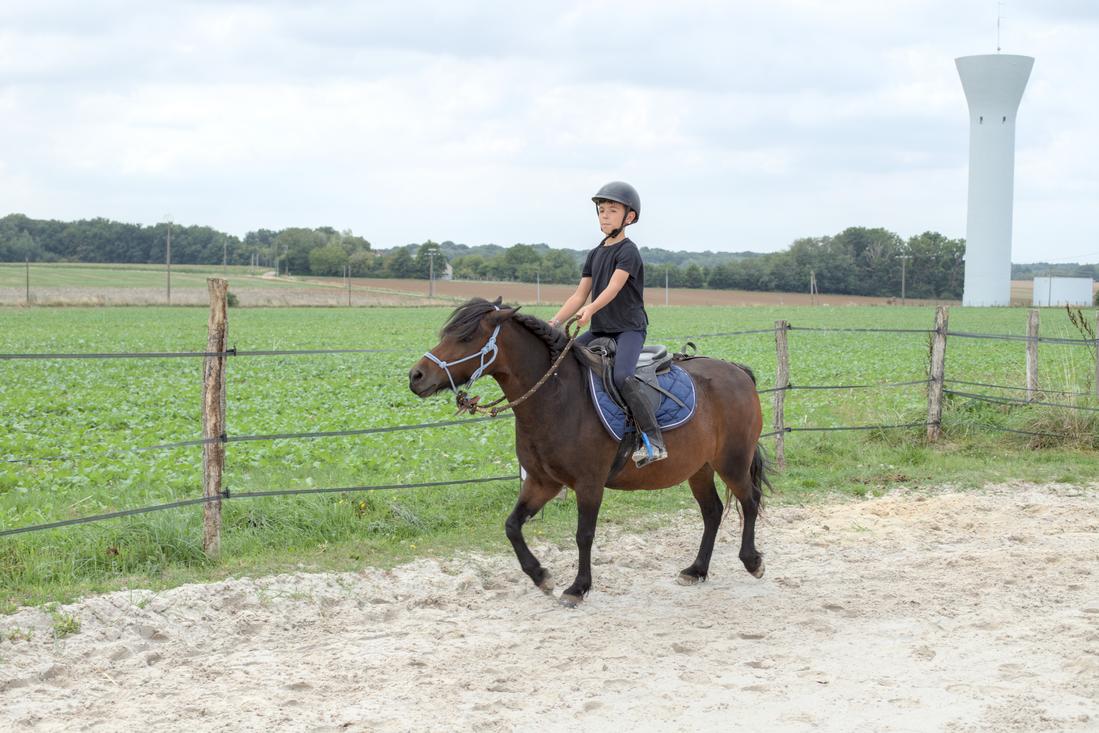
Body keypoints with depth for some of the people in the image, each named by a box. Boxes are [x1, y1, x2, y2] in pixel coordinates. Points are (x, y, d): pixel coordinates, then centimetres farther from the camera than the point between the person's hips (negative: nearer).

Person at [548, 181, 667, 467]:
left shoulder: (628, 251, -8)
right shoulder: (595, 255, 15)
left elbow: (613, 288, -23)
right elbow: (580, 295, 12)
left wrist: (590, 309, -40)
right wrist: (556, 322, -1)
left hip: (629, 328, -8)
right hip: (600, 330, 8)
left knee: (622, 377, -31)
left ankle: (653, 441, -31)